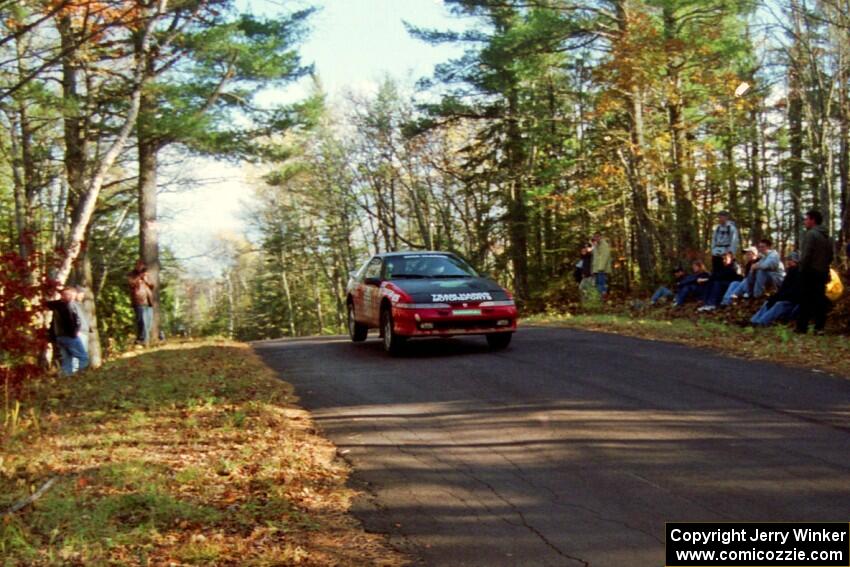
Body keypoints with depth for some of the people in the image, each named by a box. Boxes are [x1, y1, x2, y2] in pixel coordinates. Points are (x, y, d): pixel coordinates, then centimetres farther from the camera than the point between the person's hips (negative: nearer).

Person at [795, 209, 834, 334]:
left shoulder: (810, 234, -13)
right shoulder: (827, 236, 15)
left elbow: (806, 254, -18)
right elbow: (830, 256, 17)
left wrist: (801, 268, -9)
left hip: (810, 271, -8)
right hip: (822, 272, 8)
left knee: (806, 300, -4)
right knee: (820, 299, 7)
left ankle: (802, 327, -4)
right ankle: (820, 327, 6)